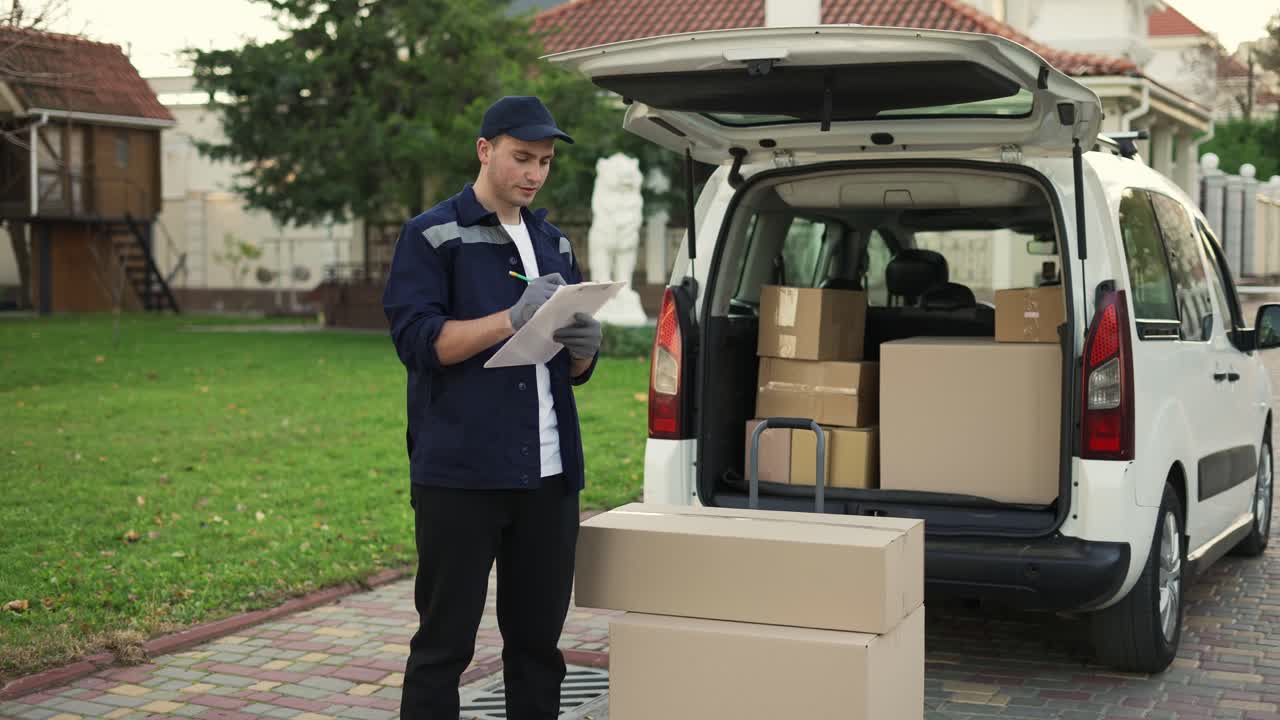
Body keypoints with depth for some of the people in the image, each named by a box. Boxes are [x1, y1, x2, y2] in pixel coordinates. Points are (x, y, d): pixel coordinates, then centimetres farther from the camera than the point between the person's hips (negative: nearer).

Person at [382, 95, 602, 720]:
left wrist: (583, 346, -4)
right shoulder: (431, 236, 1)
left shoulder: (555, 245, 18)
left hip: (548, 475, 6)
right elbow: (418, 341, -11)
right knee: (444, 643, 0)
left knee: (537, 643, 11)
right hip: (460, 474, -5)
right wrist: (513, 319, -21)